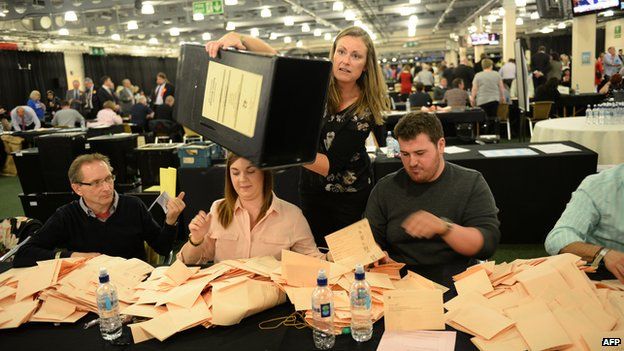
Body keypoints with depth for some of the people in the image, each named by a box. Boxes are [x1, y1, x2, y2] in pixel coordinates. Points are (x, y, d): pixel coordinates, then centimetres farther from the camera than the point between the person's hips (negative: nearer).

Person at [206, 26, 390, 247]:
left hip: (349, 195, -3)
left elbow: (330, 165, -27)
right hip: (312, 189, 3)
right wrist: (237, 38, -34)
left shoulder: (365, 109, -21)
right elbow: (275, 59, -15)